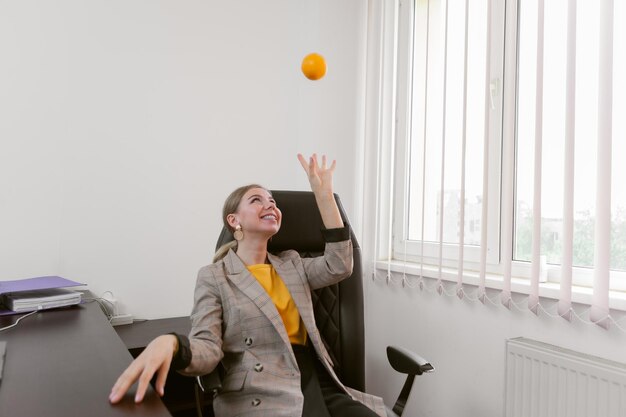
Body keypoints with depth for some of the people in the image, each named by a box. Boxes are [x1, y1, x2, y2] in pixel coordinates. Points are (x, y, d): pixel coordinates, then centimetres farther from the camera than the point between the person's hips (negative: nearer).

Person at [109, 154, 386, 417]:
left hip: (320, 384, 5)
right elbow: (208, 348, -6)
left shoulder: (291, 264, 18)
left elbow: (339, 265, 2)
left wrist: (323, 193, 0)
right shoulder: (214, 277, 4)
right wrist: (169, 343, -31)